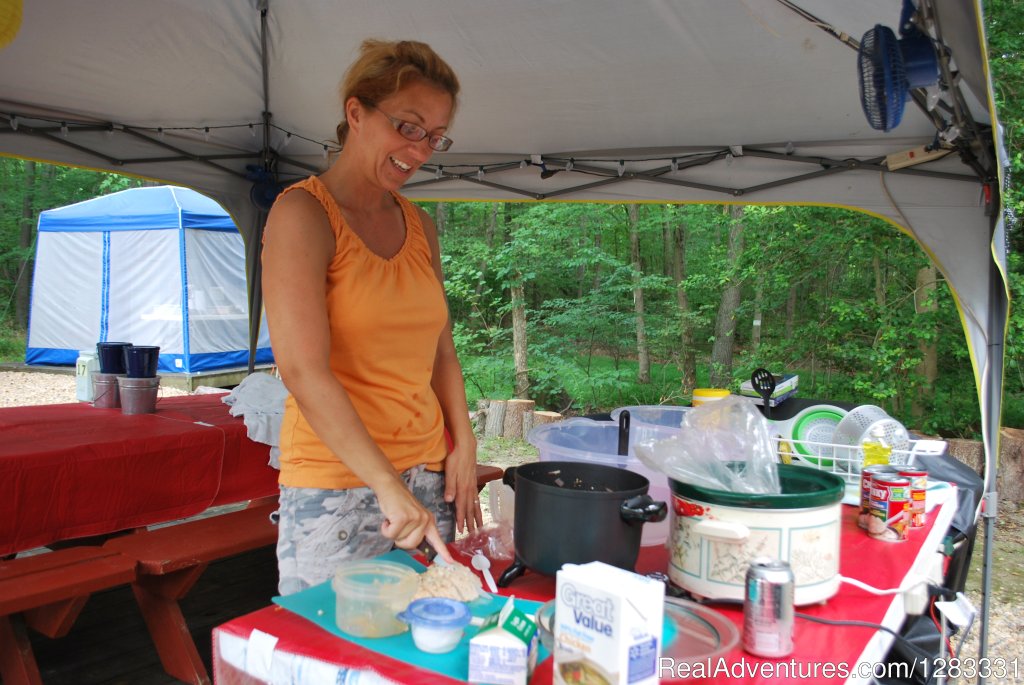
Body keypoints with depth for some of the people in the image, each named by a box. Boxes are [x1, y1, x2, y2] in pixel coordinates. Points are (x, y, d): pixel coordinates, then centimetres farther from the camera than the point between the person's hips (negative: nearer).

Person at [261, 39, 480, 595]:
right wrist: (387, 485, -22)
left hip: (429, 480, 6)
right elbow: (304, 371, -19)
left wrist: (463, 446, 6)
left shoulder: (419, 226, 11)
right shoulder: (303, 212, -9)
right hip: (336, 491, -6)